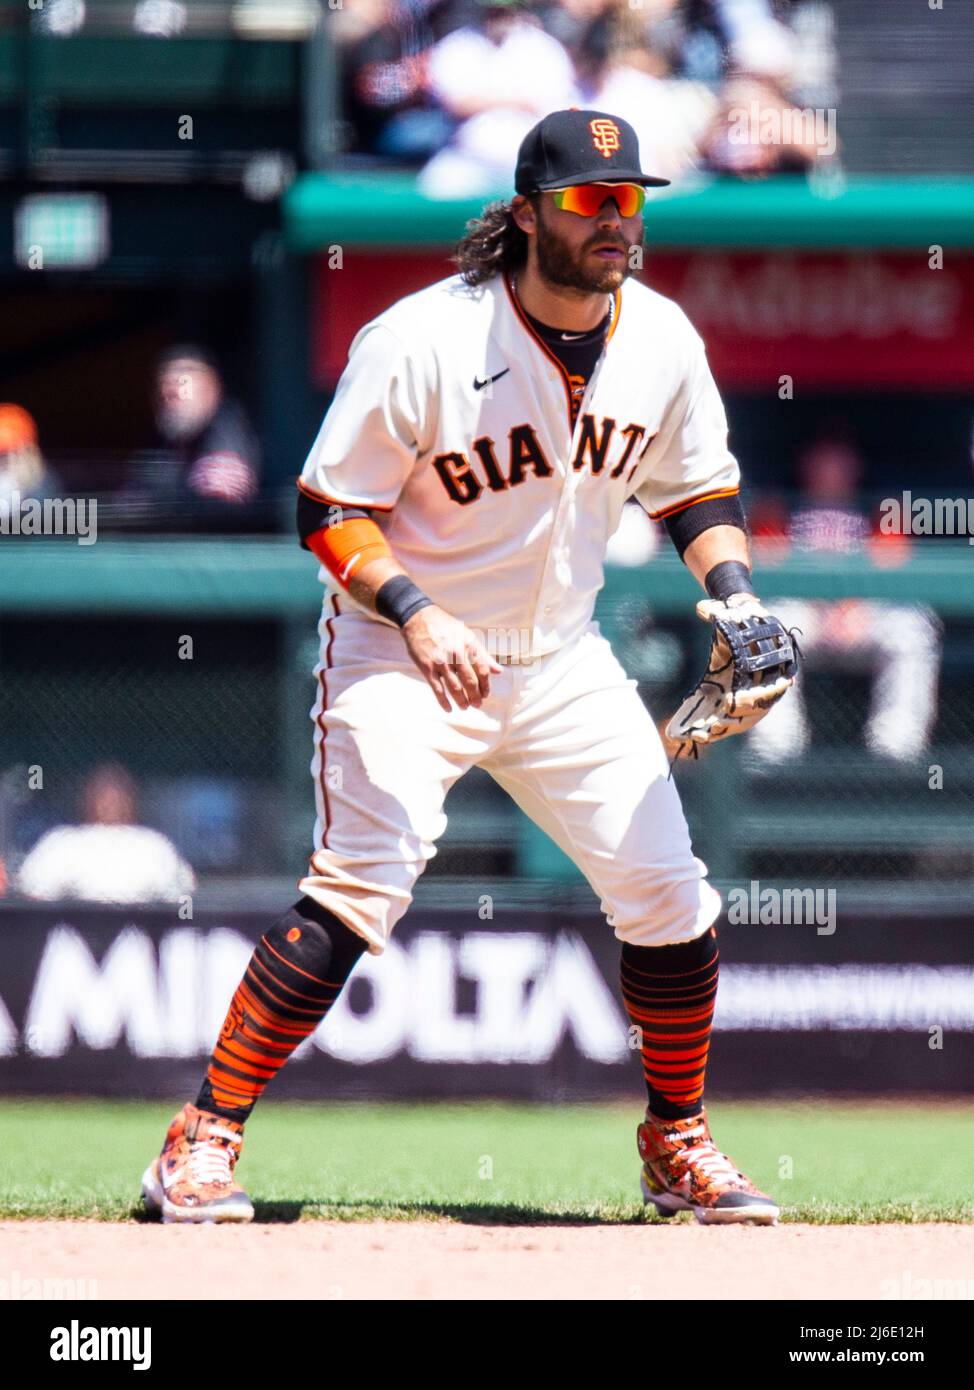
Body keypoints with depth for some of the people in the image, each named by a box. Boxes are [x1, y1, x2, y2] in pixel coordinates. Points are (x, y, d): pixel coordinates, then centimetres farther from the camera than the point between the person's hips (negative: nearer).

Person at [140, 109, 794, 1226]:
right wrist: (417, 612, -29)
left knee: (669, 896, -1)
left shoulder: (661, 339, -3)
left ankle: (677, 1144, 21)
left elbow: (697, 488, 12)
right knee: (362, 886, -22)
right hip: (401, 655, -5)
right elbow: (330, 512, -15)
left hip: (560, 661, 5)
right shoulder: (421, 342, -20)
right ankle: (203, 1144, -16)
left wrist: (731, 587, -6)